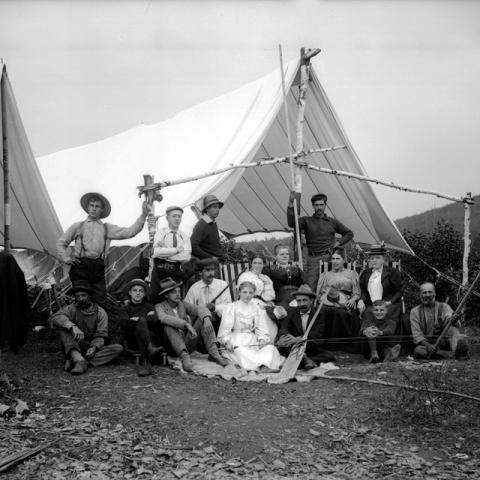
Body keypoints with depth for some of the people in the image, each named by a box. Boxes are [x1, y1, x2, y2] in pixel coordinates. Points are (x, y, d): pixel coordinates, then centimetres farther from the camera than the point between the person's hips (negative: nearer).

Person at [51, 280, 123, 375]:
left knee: (118, 348, -21)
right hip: (74, 348, -1)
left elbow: (100, 335, -2)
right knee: (63, 326, -22)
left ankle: (80, 362, -35)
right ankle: (77, 358, -41)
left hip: (91, 349, 1)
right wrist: (72, 326, -38)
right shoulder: (72, 309, -1)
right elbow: (56, 317, -21)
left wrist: (94, 347, -23)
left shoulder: (100, 312, 2)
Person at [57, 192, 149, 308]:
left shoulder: (107, 228, 15)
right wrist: (65, 258, 5)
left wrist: (143, 216, -3)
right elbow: (61, 242, 21)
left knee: (100, 301, -5)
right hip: (80, 265, -1)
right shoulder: (78, 226, 14)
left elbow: (130, 232, 5)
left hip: (98, 268, 1)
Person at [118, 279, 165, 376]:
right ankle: (151, 349, -58)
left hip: (152, 338, 1)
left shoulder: (149, 307, 22)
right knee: (140, 324, -31)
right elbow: (124, 322, -6)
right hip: (132, 342, -1)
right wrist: (143, 319, -13)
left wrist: (137, 319, -5)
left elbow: (154, 320, -2)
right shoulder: (125, 309, 18)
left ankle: (146, 364, -51)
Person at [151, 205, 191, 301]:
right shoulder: (160, 232, 4)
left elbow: (186, 257, -7)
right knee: (154, 296, -5)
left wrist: (165, 250, -11)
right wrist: (177, 250, -11)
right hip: (160, 269, -2)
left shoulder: (185, 236, 9)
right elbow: (157, 251, -13)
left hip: (176, 272, 2)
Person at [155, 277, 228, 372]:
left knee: (203, 318, -12)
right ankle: (185, 357, -44)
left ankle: (213, 353, -26)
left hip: (188, 344, 4)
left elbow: (201, 309, -5)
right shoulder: (160, 307, -1)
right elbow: (164, 318, -25)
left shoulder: (183, 304, 12)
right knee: (169, 326, -31)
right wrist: (187, 324, -37)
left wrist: (207, 319, -28)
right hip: (173, 347, -4)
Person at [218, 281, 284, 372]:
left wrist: (262, 339, -9)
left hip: (252, 340, 3)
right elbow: (225, 327, 0)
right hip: (237, 342, -3)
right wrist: (227, 341, -17)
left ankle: (265, 365, -49)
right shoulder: (231, 307, 9)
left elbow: (261, 327, 11)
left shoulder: (256, 308, 19)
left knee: (270, 347, -25)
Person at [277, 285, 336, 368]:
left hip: (312, 349, 0)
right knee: (282, 344, -30)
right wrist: (285, 336, -33)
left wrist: (298, 339, -32)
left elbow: (317, 334, -14)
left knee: (330, 356, -27)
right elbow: (283, 329, -6)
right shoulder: (291, 311, 7)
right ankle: (306, 360, -40)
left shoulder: (319, 313, 1)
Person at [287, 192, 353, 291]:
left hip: (328, 257, 1)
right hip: (312, 259, 0)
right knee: (310, 288, -7)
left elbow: (349, 233, 25)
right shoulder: (306, 221, 11)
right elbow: (291, 223, -8)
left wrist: (339, 242, 9)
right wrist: (291, 204, -15)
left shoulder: (332, 222, 16)